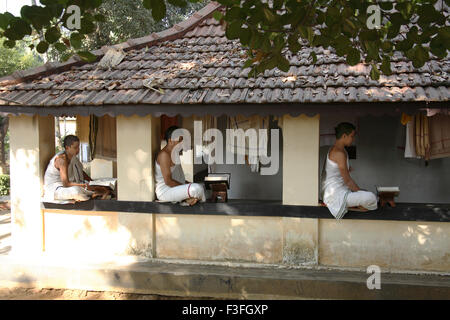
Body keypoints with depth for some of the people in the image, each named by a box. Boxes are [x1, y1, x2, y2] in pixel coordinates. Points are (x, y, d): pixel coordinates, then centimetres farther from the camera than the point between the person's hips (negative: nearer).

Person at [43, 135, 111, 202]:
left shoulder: (73, 156, 2)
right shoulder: (62, 159, -24)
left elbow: (80, 172, 17)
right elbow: (66, 183, -30)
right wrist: (85, 186, -37)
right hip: (54, 189, -11)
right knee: (76, 191, -37)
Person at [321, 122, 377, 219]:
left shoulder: (333, 149, 10)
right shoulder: (340, 153, -21)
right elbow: (347, 180, -17)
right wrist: (361, 192, -7)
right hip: (337, 196, -11)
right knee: (371, 198, -23)